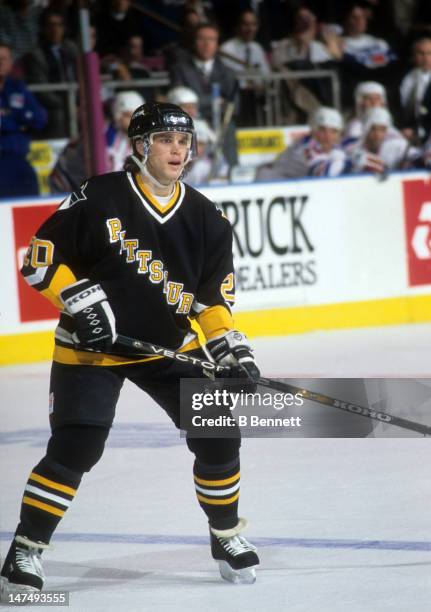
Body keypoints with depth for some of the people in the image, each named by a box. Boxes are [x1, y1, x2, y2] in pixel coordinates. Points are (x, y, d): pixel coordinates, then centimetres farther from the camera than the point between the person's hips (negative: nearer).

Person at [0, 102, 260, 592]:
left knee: (218, 436, -2)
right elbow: (39, 259, -12)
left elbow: (213, 297, 7)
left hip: (169, 347, 5)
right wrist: (80, 298, -23)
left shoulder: (204, 218, 1)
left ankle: (226, 535, 21)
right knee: (74, 447, -17)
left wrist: (233, 350, -5)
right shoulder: (99, 199, -14)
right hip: (90, 347, -5)